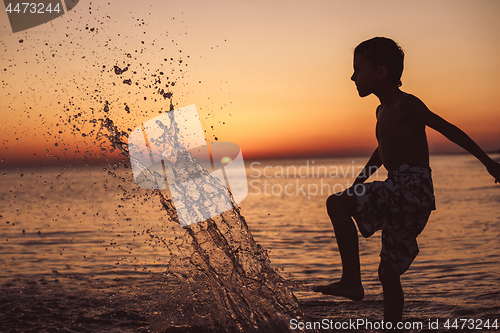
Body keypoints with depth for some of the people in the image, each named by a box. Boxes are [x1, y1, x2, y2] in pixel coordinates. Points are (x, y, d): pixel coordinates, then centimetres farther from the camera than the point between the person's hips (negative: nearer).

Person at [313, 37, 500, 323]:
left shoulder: (407, 103, -4)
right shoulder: (383, 111, 22)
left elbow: (449, 130, -5)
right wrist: (356, 185, 37)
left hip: (413, 188, -9)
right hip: (399, 193, 9)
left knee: (336, 204, -19)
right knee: (389, 272, 11)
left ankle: (352, 281, -18)